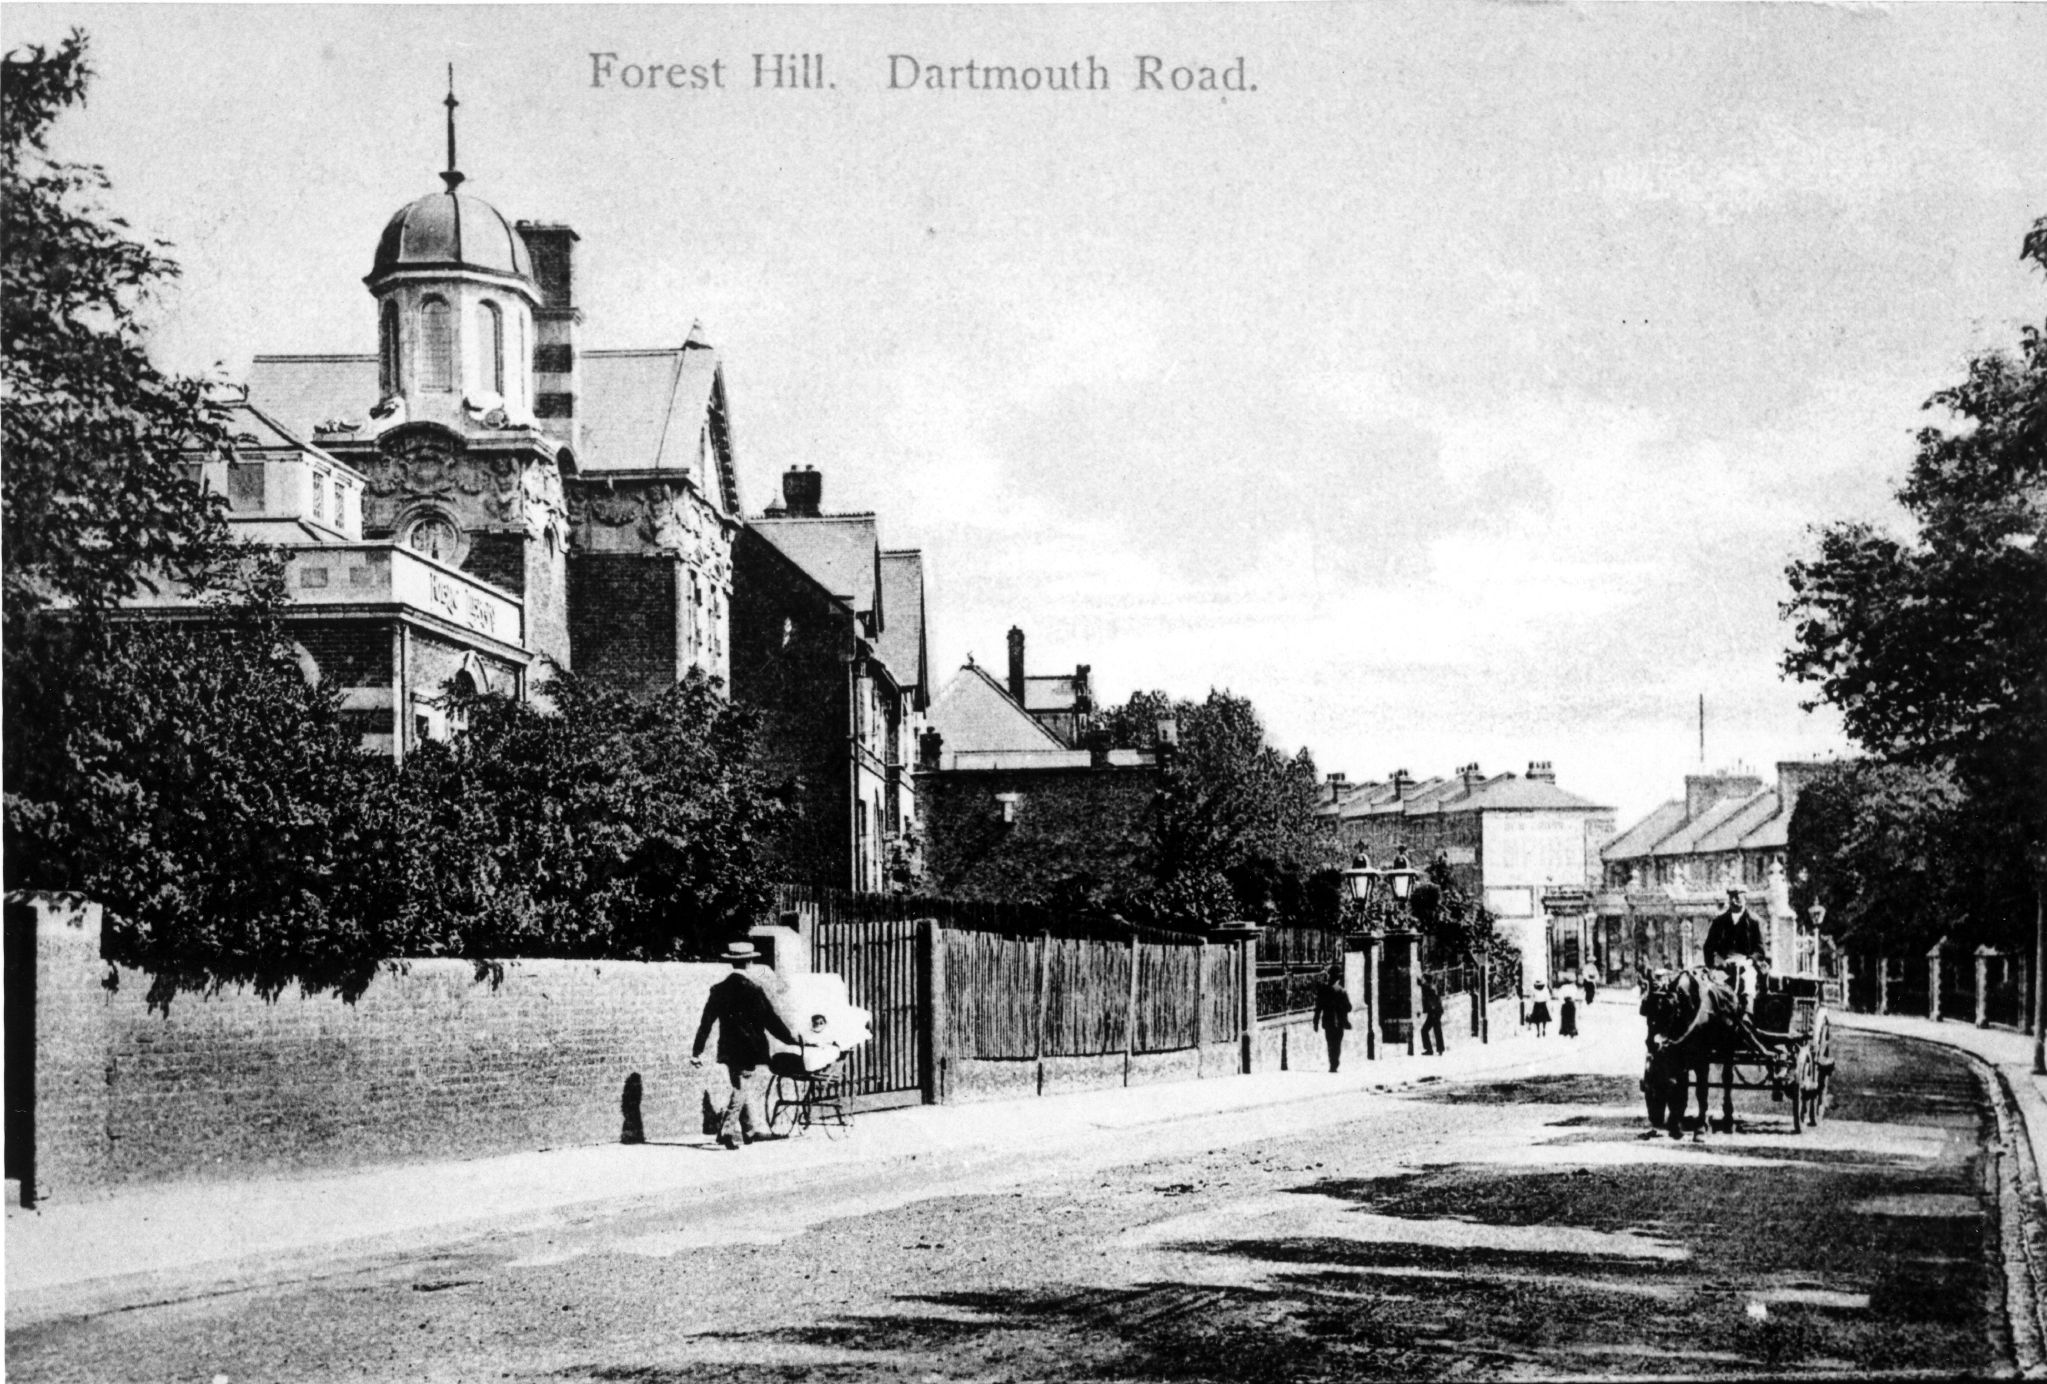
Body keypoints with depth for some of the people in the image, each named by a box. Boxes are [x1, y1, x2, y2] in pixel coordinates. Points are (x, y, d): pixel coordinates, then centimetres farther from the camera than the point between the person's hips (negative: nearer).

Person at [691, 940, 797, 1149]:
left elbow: (706, 1021, 2)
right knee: (742, 1090, 0)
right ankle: (727, 1131, -8)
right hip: (751, 1050, -5)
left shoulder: (719, 989, 1)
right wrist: (792, 1039, 1)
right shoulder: (753, 988, -13)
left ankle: (753, 1128, 26)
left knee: (744, 1088, 18)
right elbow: (771, 1019, -11)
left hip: (729, 1050, 5)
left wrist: (697, 1051, 7)